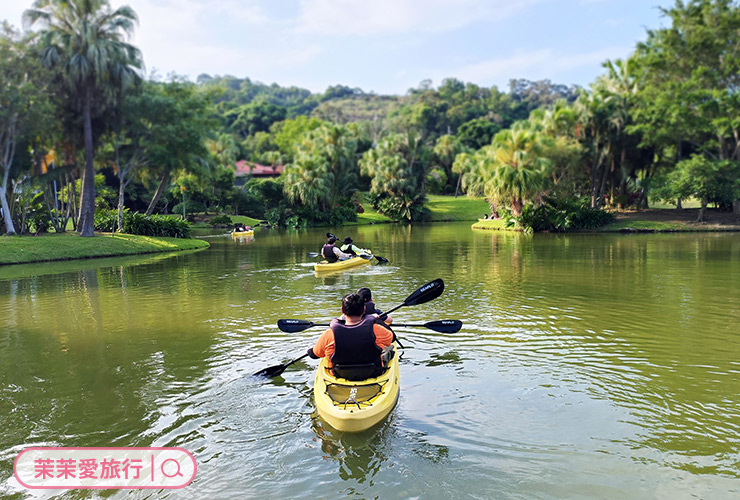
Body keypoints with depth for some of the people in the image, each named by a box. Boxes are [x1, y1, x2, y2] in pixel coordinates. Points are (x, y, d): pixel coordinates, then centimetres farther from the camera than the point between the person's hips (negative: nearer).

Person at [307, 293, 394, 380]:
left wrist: (310, 349, 21)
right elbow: (392, 337, -2)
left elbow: (314, 354, -4)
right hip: (374, 375, -1)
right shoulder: (375, 330, -27)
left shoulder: (329, 335, -25)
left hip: (341, 375, 1)